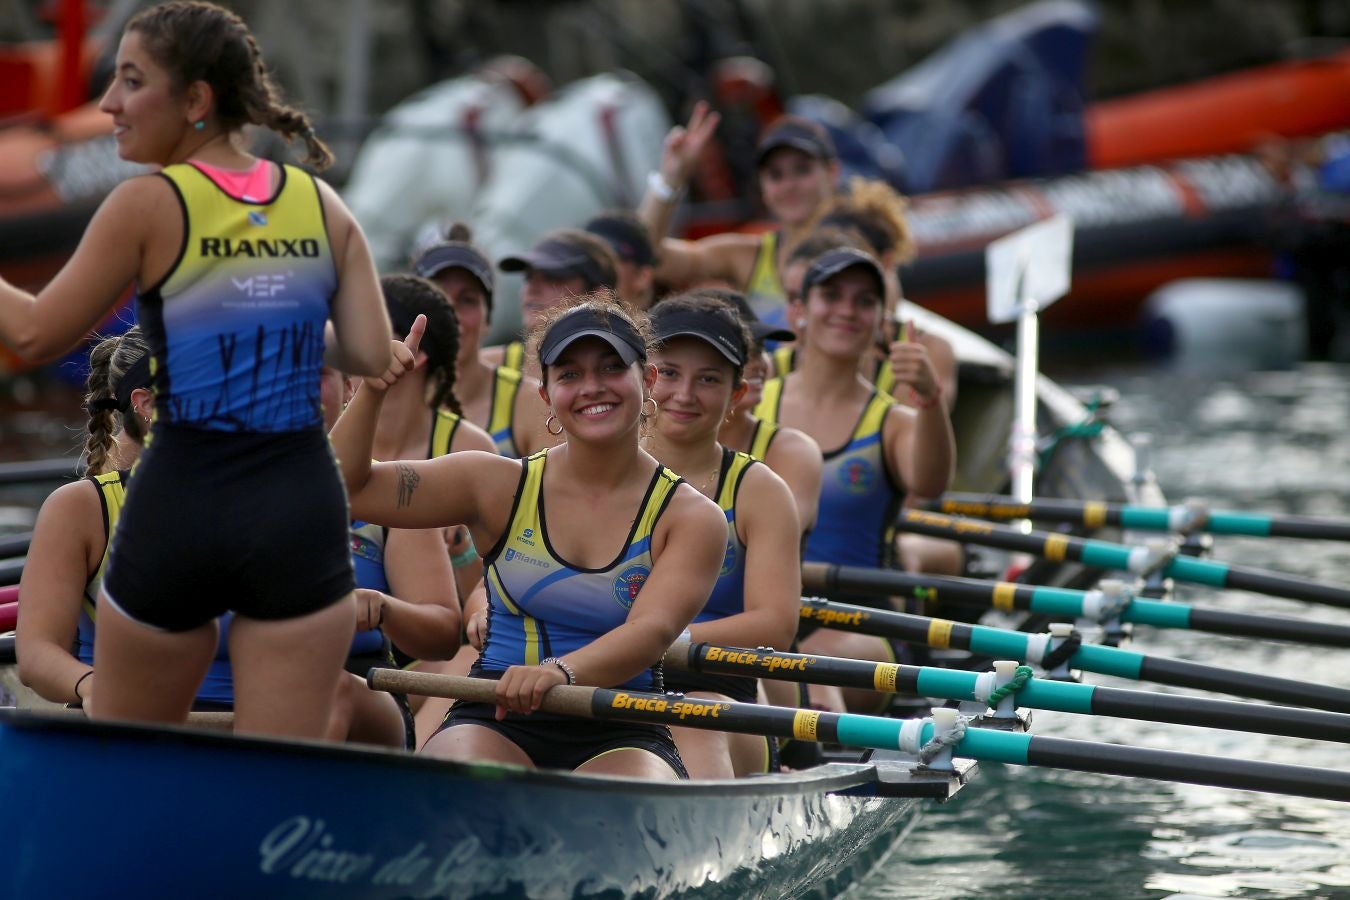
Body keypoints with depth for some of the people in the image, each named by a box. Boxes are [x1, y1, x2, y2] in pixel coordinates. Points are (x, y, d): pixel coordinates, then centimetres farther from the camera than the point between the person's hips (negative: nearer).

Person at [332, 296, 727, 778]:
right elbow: (349, 487, 5)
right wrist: (371, 393, -13)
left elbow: (652, 630, -18)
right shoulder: (502, 486, 7)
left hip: (619, 738, -1)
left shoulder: (692, 519, 1)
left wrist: (564, 671, -38)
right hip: (496, 724, 2)